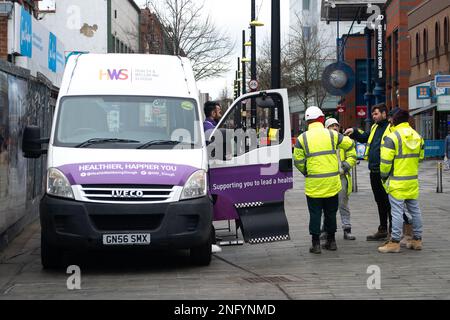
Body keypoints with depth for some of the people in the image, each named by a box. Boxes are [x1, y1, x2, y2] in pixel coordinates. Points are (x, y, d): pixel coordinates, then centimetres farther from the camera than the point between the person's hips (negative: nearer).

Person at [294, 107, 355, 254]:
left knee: (315, 213, 5)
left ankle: (316, 243, 3)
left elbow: (298, 161, -4)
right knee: (331, 212, 14)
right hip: (332, 181, 2)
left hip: (313, 183, -2)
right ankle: (331, 241, 22)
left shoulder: (302, 138, -4)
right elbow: (350, 145, 7)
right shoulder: (331, 135, -1)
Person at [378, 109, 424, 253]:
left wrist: (384, 176, -1)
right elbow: (420, 157, 16)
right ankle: (417, 240, 20)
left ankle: (395, 242, -4)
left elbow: (386, 161, -15)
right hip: (413, 180, 7)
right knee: (414, 209, 13)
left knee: (397, 211, -5)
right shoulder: (417, 136, 8)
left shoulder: (392, 137, -14)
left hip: (397, 181, -7)